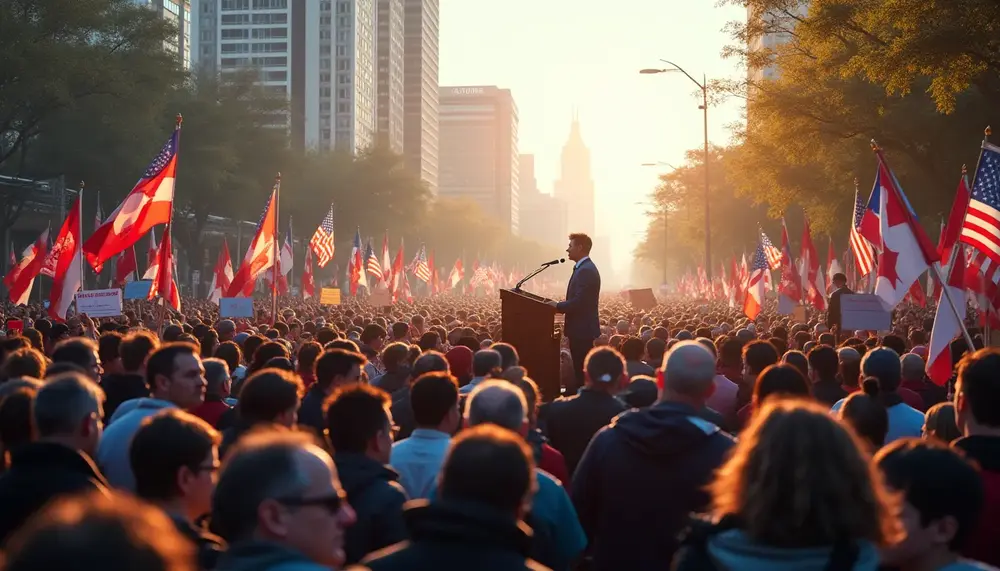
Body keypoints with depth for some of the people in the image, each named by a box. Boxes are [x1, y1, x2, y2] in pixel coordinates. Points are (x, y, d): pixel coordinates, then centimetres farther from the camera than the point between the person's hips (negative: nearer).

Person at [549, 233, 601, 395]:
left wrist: (557, 306, -13)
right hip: (580, 328, 11)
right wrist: (559, 305, 8)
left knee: (582, 370, -5)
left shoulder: (586, 270, -20)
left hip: (582, 328, -11)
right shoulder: (584, 268, 15)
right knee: (581, 369, 15)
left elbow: (578, 302, -25)